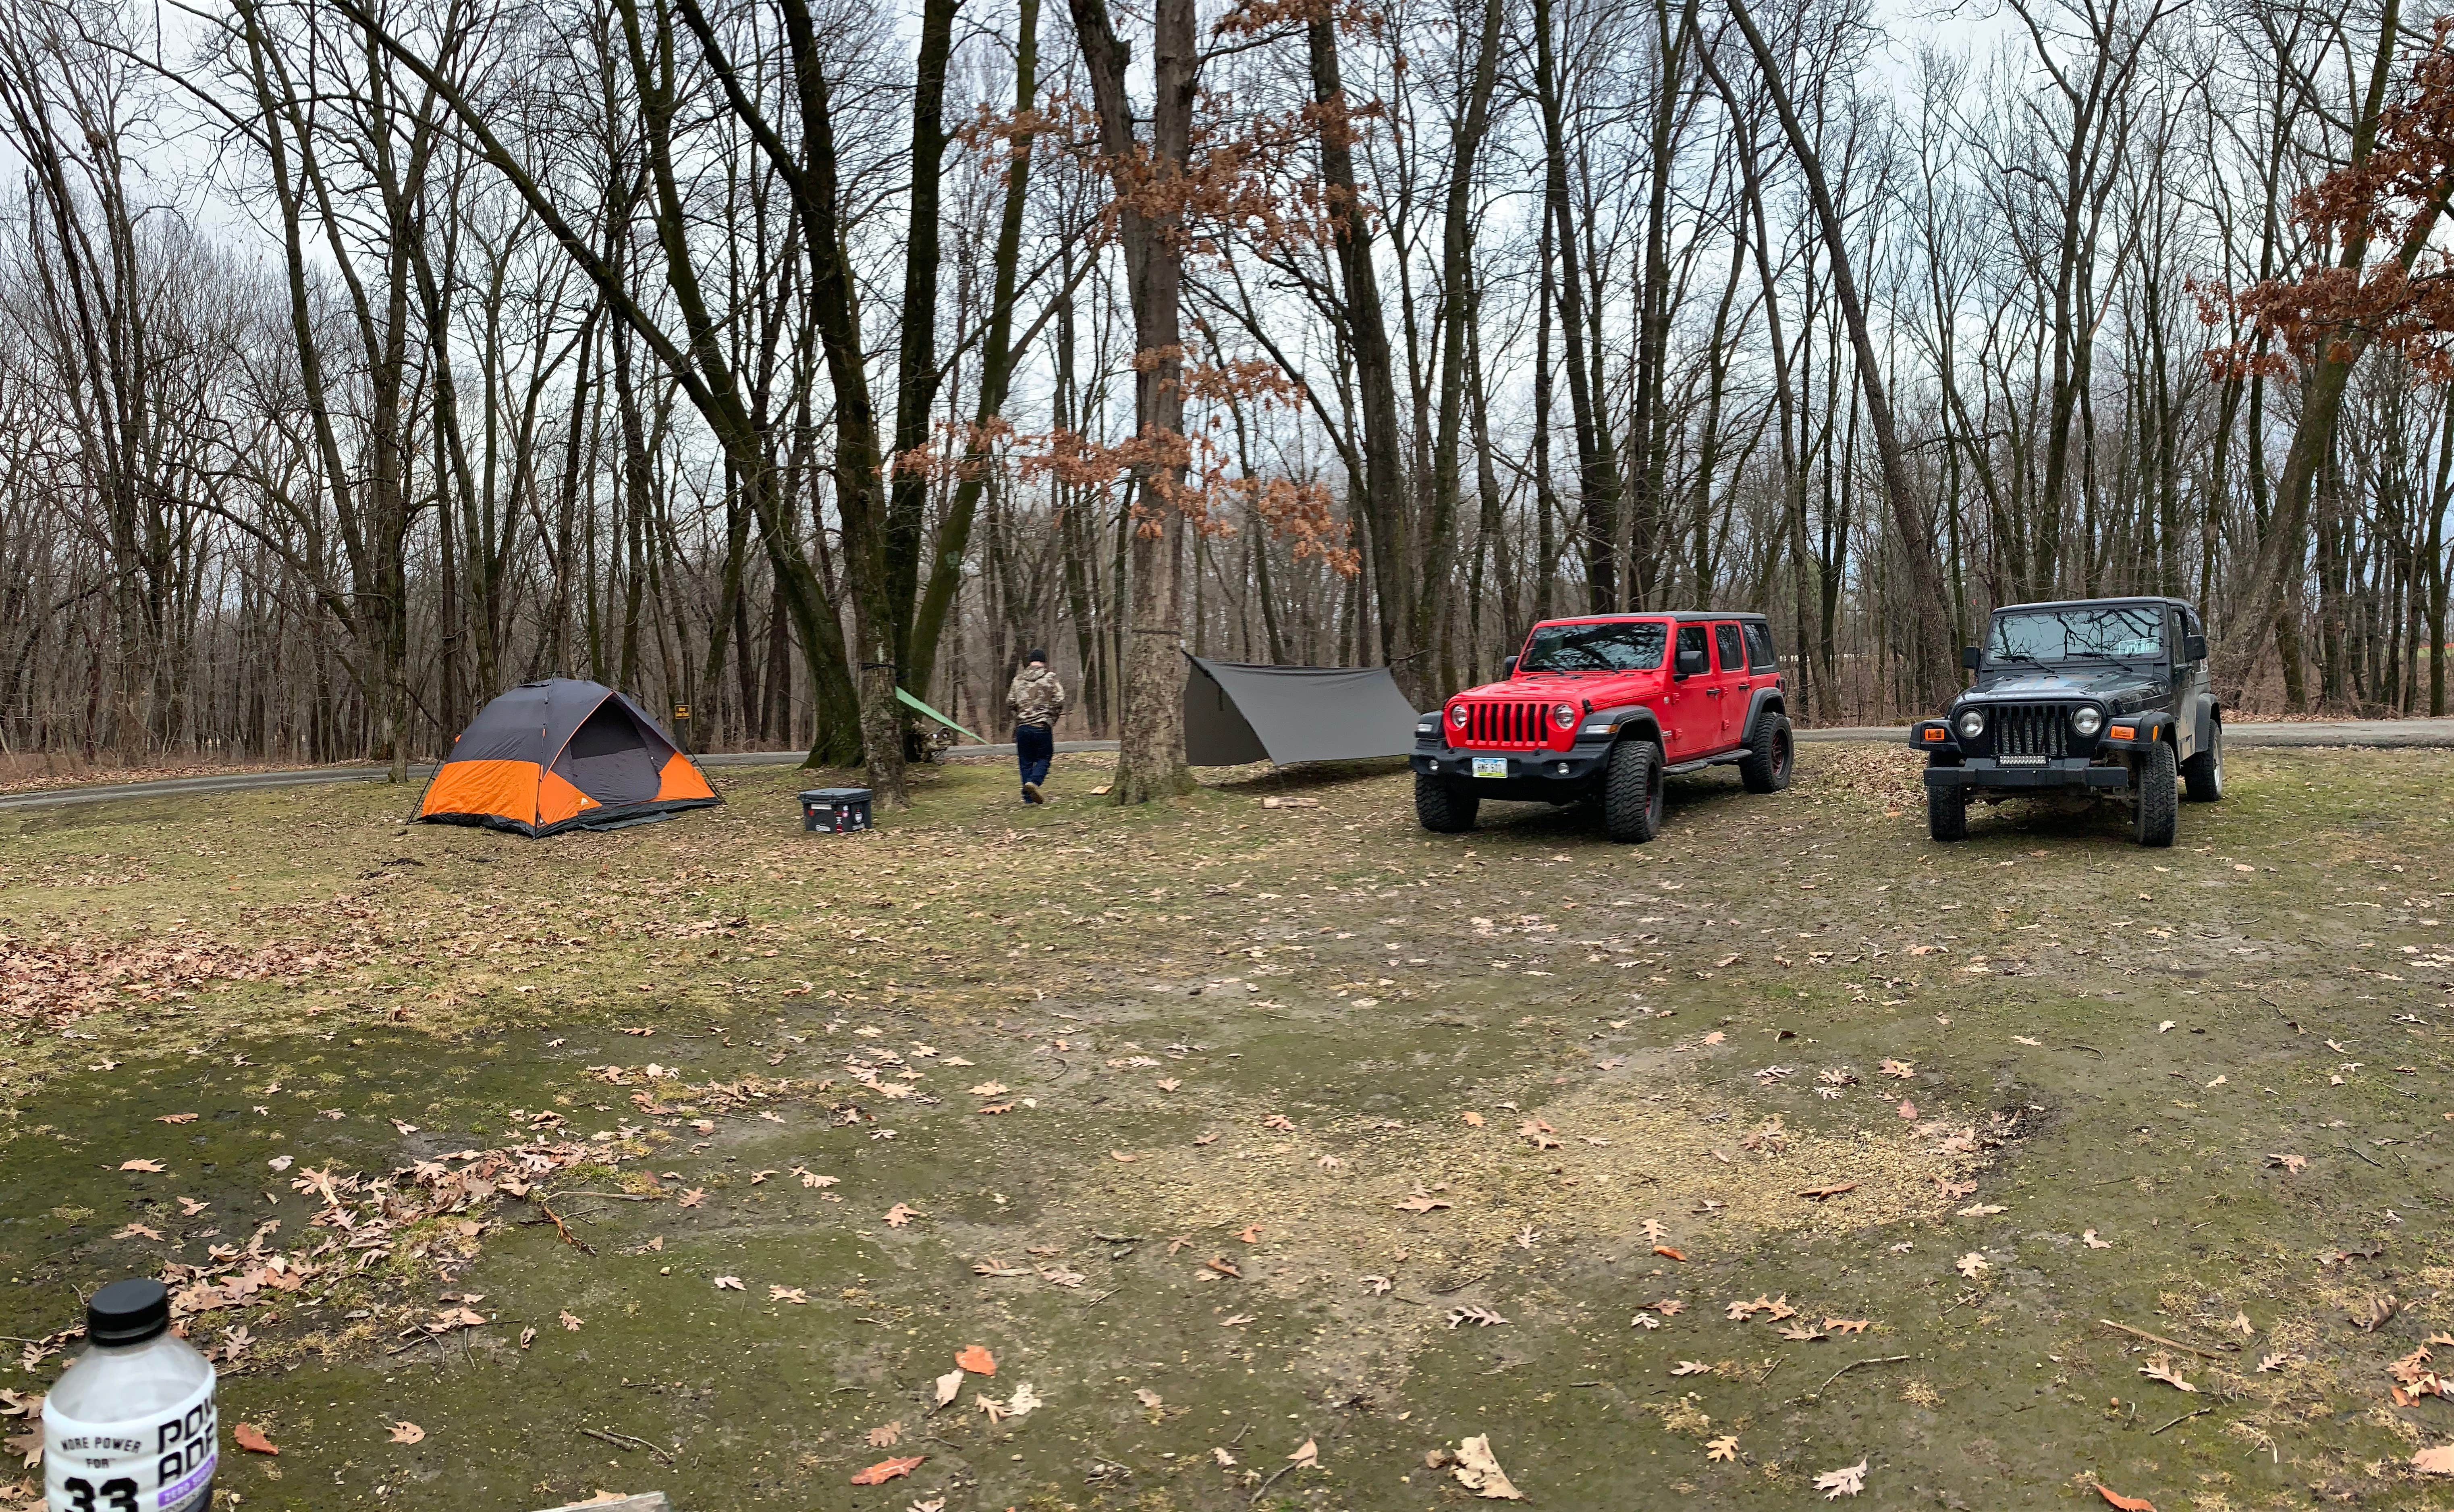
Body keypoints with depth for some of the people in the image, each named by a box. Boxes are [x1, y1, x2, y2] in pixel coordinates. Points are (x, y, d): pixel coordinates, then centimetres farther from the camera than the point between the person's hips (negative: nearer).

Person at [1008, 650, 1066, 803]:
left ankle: (1028, 797, 9)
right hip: (1043, 726, -3)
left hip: (1022, 726, 3)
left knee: (1026, 762, 11)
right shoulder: (1050, 677, -1)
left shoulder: (1019, 678, 9)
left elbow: (1010, 701, 7)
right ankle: (1034, 782, -18)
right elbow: (1059, 701, -8)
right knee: (1043, 759, 8)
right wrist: (1053, 716, 10)